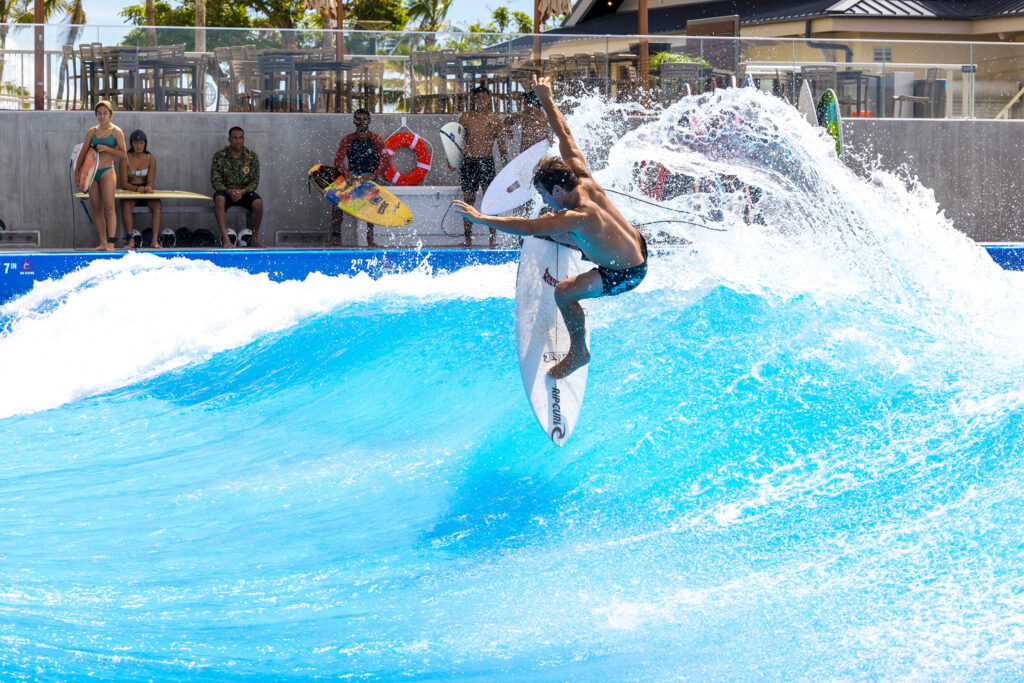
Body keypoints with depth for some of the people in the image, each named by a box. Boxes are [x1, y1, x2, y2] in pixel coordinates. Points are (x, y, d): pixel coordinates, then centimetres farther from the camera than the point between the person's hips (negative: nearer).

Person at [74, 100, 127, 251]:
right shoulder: (92, 131, 12)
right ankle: (103, 243, 6)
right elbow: (83, 153, 14)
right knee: (97, 209, 4)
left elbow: (123, 154, -4)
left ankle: (111, 243, -14)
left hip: (107, 172, -5)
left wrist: (106, 148, -16)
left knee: (108, 207, -11)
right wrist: (77, 173, 8)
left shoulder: (116, 132, 1)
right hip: (92, 173, 5)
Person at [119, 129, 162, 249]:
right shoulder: (125, 159, -4)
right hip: (130, 191, -2)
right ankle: (131, 240, -38)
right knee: (126, 205, -36)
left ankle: (155, 240, -34)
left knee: (157, 205, -30)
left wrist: (148, 187, -31)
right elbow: (124, 183, -9)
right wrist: (137, 188, -28)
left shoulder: (150, 159, 2)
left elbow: (151, 181, -5)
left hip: (146, 192, 2)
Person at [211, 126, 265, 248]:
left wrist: (242, 192, -20)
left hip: (245, 192, 1)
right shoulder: (219, 155, -5)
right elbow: (215, 181, -7)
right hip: (226, 191, -1)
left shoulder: (252, 156, -1)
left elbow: (255, 181, -1)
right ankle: (225, 239, -42)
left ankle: (255, 238, -15)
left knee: (258, 202, -30)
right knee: (219, 199, -36)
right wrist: (229, 191, -24)